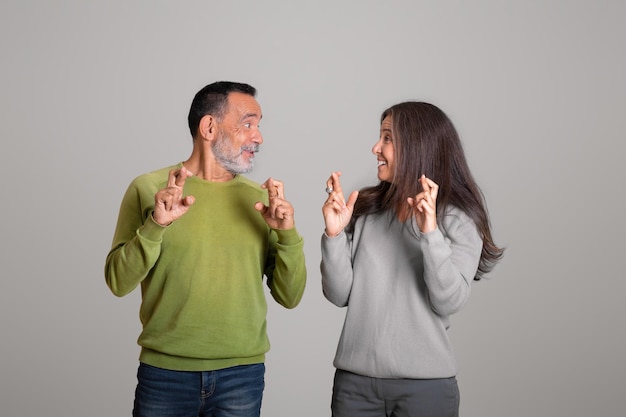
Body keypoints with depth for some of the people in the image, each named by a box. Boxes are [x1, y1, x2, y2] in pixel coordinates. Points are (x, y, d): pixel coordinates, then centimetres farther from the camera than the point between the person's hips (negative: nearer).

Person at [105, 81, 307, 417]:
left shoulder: (260, 198, 3)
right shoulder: (148, 188, -1)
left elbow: (289, 297, 2)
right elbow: (118, 283, -6)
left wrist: (287, 235, -13)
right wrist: (155, 226, -19)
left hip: (242, 375, 2)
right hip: (164, 373, -1)